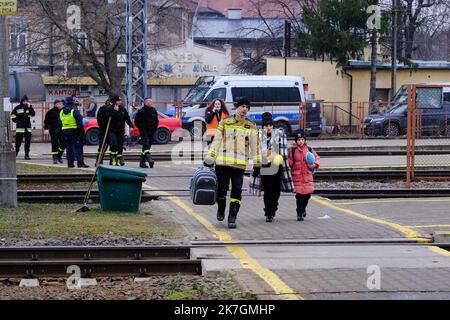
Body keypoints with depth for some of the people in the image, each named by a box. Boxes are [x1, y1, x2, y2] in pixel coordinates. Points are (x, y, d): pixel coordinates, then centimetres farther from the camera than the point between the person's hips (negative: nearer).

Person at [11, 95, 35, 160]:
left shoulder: (29, 107, 9)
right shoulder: (17, 108, 3)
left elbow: (33, 114, -5)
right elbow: (12, 115, 8)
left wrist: (30, 107, -14)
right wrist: (16, 121, -4)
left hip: (28, 128, 3)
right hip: (20, 127, -2)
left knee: (28, 142, 1)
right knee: (18, 142, -2)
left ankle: (27, 155, 5)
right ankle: (15, 154, 7)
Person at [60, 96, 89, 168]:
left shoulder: (61, 112, 11)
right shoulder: (74, 111, -10)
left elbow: (60, 124, 15)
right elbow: (79, 123, -12)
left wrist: (61, 135, 19)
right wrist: (82, 133, -7)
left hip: (65, 132, 6)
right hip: (74, 132, -6)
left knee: (69, 148, 11)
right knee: (78, 147, -6)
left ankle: (70, 163, 11)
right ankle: (80, 163, -14)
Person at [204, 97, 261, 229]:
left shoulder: (251, 127, 11)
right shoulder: (225, 123, 8)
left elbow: (255, 146, 10)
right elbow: (216, 141, 8)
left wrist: (257, 164, 7)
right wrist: (210, 158, 3)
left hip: (240, 164, 0)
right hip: (223, 162, 0)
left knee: (237, 191, -6)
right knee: (221, 189, 0)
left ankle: (232, 218, -1)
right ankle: (221, 209, 29)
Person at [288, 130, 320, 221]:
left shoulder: (309, 150, 6)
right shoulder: (293, 151, 1)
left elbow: (317, 157, 13)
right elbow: (289, 162, 3)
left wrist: (315, 164, -3)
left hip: (307, 174, 2)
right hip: (297, 175, -2)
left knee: (308, 193, 1)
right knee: (299, 194, -6)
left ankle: (303, 208, 30)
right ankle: (299, 214, 5)